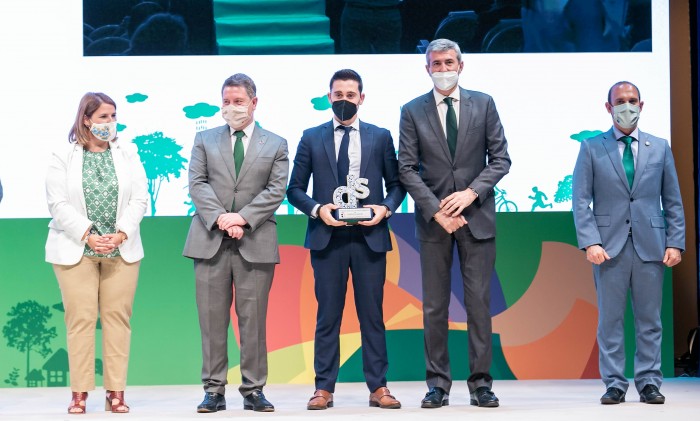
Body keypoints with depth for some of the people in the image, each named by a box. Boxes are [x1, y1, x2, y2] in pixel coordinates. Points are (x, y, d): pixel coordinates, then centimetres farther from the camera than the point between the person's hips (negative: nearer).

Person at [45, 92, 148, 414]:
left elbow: (139, 199, 2)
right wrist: (88, 236, -14)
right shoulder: (63, 157, 0)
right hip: (76, 250, -2)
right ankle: (79, 393, 1)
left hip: (121, 250, 2)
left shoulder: (128, 154, 7)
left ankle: (116, 392, 5)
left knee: (117, 317, 2)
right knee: (80, 318, -3)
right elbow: (58, 204, -6)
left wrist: (121, 235, -10)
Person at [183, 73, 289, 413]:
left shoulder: (275, 145, 11)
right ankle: (214, 390, 6)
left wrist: (243, 218, -12)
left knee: (254, 319, 1)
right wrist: (219, 218, -12)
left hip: (255, 241, -1)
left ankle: (253, 390, 7)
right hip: (210, 240, 1)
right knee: (212, 319, 1)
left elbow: (276, 190, 1)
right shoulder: (205, 140, 14)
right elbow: (197, 183, 3)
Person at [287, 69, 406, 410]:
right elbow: (294, 189, 6)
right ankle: (324, 388, 7)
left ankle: (378, 388, 8)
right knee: (328, 315, 3)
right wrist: (317, 209, -11)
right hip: (327, 237, 0)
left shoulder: (380, 137, 9)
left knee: (372, 314, 3)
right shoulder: (312, 138, 8)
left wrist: (386, 208, -9)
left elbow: (396, 183, 10)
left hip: (370, 237, 0)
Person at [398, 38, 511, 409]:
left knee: (479, 302, 0)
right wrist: (436, 210, -11)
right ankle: (438, 384, 9)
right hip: (433, 219, 0)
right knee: (435, 306, 3)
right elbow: (407, 169, 0)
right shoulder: (412, 111, 4)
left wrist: (472, 192, -11)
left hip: (477, 215, 0)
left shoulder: (483, 104, 5)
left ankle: (480, 383, 6)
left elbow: (501, 158, 3)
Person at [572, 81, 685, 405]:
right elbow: (581, 200, 0)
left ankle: (649, 383, 10)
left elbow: (673, 201, 10)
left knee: (650, 319, 4)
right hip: (609, 245, -1)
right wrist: (590, 242, -11)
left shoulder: (660, 148, 11)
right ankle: (614, 384, 7)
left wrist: (675, 242, 0)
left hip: (650, 244, 2)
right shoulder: (591, 148, 6)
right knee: (610, 319, 1)